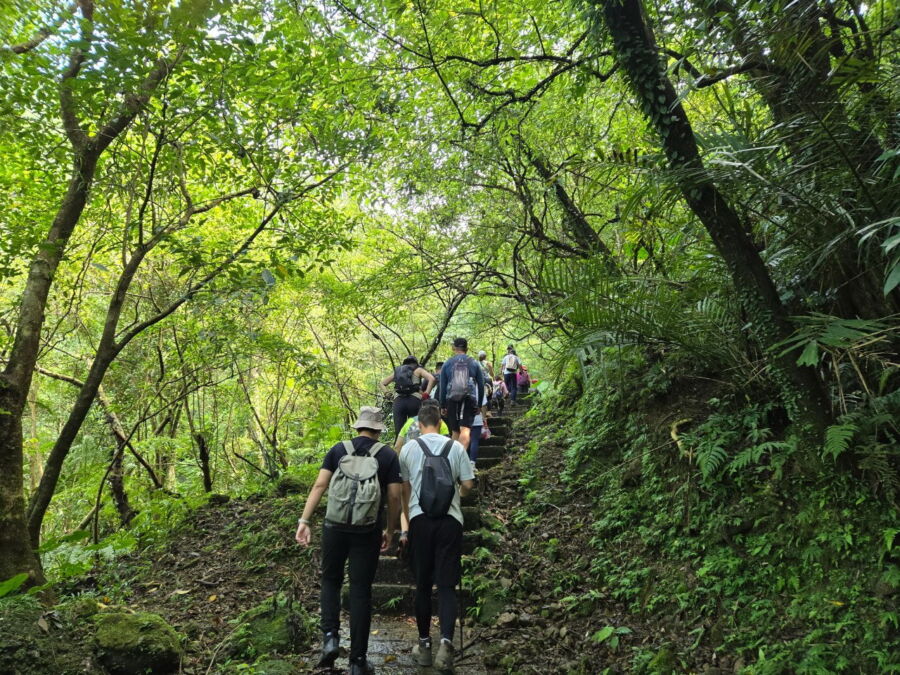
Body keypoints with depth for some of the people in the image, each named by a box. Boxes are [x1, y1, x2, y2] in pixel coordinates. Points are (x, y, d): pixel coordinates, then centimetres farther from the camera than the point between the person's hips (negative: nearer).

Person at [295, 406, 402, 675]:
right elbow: (394, 496, -1)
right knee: (361, 590, 7)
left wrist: (305, 520, -3)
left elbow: (319, 485, -3)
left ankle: (330, 636, 5)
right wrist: (389, 530, 10)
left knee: (331, 580, 21)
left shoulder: (339, 450, 4)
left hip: (335, 526, 1)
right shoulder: (388, 455, 1)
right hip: (368, 531, -1)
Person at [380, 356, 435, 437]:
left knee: (398, 431, -1)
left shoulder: (397, 371, 26)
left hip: (398, 400, 3)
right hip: (414, 399, -2)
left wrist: (387, 394, 20)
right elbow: (431, 378, -2)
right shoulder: (418, 370, 15)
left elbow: (382, 383, 31)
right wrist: (426, 394, -1)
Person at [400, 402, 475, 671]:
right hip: (450, 519, 0)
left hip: (420, 519, 1)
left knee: (423, 584, 12)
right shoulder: (456, 447, 0)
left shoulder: (409, 448, 3)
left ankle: (424, 644, 20)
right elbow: (468, 484, 2)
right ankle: (446, 641, -12)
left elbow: (404, 488, 11)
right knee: (447, 584, 3)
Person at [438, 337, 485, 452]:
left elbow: (442, 387, 10)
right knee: (465, 429, -13)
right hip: (470, 399, -1)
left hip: (452, 399, 1)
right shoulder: (474, 363, 12)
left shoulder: (447, 364, 11)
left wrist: (442, 406, 15)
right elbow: (481, 385, 14)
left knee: (455, 431, 15)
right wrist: (479, 405, 21)